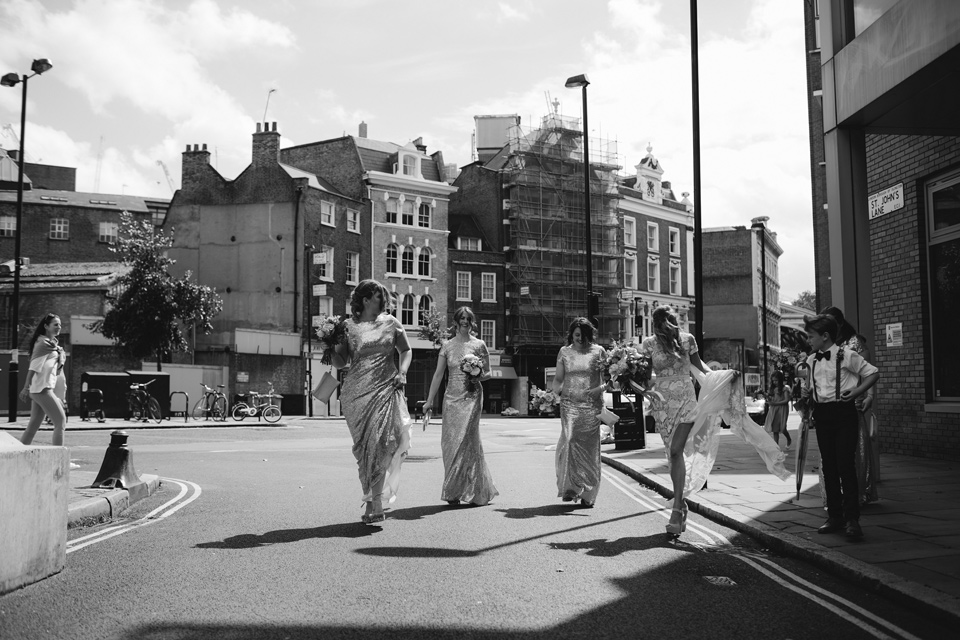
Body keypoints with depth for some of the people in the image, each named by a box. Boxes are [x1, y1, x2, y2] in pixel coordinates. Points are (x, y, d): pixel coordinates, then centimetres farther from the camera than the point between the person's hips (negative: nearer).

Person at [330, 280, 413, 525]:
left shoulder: (391, 323, 9)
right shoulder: (348, 326, 6)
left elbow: (406, 350, 19)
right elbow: (340, 362, 8)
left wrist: (402, 372, 2)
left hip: (385, 388, 0)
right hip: (357, 392, 0)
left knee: (381, 440, -14)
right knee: (364, 445, 0)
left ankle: (374, 500, -10)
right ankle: (374, 500, 10)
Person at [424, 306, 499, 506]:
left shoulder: (478, 345, 3)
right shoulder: (447, 346, 9)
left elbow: (488, 373, 8)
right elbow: (438, 374, 7)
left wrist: (478, 376, -14)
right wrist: (430, 400, 2)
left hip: (471, 397, -3)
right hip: (451, 397, 3)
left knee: (465, 439, -9)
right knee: (449, 441, 0)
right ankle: (454, 492, 9)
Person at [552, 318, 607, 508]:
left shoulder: (598, 351, 5)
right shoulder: (564, 352, 9)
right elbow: (558, 378, 14)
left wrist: (601, 388, -14)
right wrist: (556, 391, -6)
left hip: (592, 406, -1)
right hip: (569, 404, 1)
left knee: (589, 448, 0)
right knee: (568, 441, -18)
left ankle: (587, 494, 9)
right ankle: (570, 487, -13)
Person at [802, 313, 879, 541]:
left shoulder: (847, 356, -8)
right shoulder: (812, 360, 11)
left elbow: (873, 373, -2)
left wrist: (857, 391, -13)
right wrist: (809, 391, 6)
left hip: (843, 413, -6)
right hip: (821, 414, 6)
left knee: (846, 465, -9)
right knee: (828, 466, 9)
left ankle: (852, 520, -4)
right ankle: (835, 516, 18)